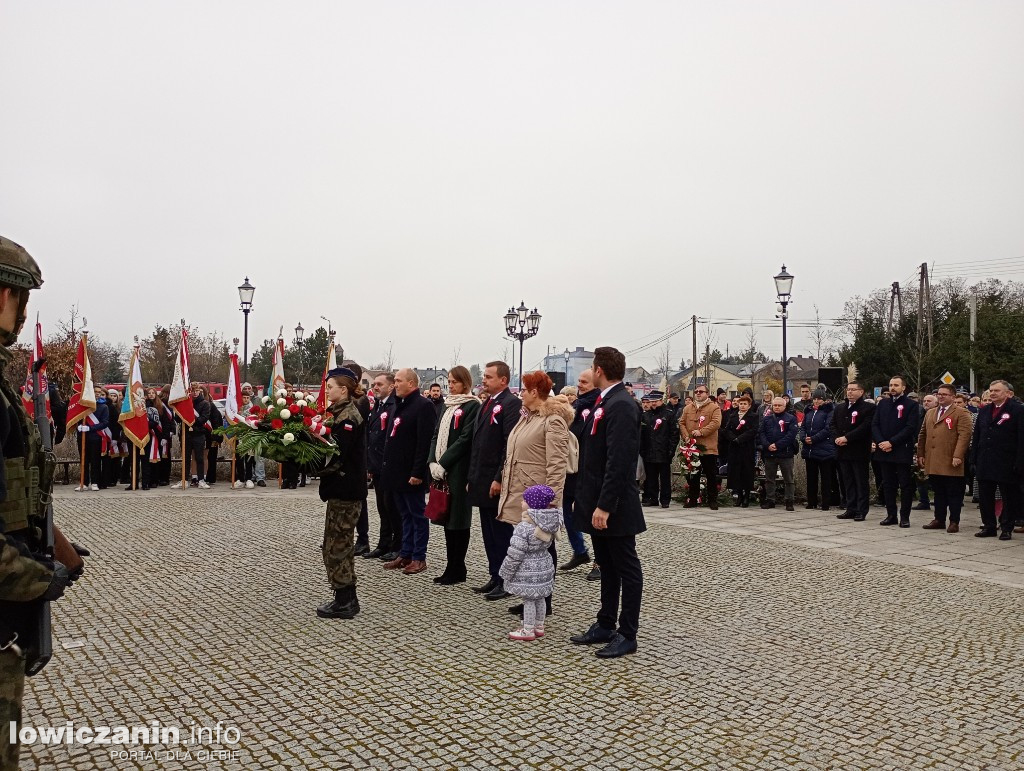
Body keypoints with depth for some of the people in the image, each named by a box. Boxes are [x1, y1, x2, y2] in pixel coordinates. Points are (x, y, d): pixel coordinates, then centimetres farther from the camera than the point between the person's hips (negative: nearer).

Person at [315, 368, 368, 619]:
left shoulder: (348, 417, -16)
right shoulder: (342, 413, 14)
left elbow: (336, 455, -22)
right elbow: (332, 446, 12)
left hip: (345, 488, -10)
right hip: (343, 487, 10)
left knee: (337, 544, -2)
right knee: (341, 543, 15)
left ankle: (344, 602, 6)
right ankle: (347, 599, 24)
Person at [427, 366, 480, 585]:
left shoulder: (472, 406, -8)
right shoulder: (447, 406, 16)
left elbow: (465, 440, -15)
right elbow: (436, 435, 14)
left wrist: (443, 464, -15)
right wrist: (433, 462, -1)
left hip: (459, 470, -8)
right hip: (442, 471, 8)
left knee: (458, 519, -1)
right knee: (447, 517, 11)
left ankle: (457, 569, 7)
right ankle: (452, 567, 20)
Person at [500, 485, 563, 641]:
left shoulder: (523, 528, -25)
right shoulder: (550, 525, -3)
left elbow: (515, 554, -21)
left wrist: (506, 572, -10)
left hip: (527, 572, -8)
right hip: (544, 567, 8)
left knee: (528, 600, 3)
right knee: (539, 598, 18)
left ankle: (528, 631, 12)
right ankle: (539, 627, 30)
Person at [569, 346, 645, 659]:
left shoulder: (621, 406, -19)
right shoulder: (602, 403, 12)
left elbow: (619, 461, -25)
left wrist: (605, 505, -25)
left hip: (614, 507, -10)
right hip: (598, 504, 10)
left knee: (627, 569, 4)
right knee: (607, 567, 18)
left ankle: (627, 635, 13)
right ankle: (605, 626, 29)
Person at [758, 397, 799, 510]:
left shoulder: (791, 418, 1)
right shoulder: (766, 419, 12)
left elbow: (791, 434, -11)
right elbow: (761, 433, 4)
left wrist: (777, 445, -17)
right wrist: (767, 445, -13)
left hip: (786, 453, -3)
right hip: (769, 453, 4)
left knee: (788, 479, 2)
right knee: (769, 479, 9)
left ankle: (789, 501, 9)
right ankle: (770, 500, 17)